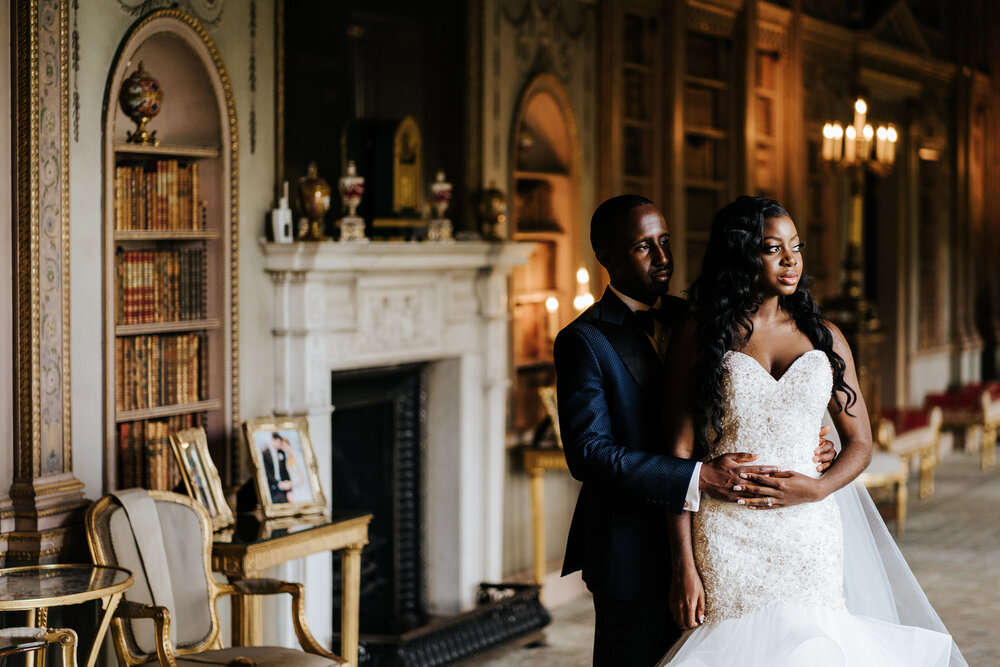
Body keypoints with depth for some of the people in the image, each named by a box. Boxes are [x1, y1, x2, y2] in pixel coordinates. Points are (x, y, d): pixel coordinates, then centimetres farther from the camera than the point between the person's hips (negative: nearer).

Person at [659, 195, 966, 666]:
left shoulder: (824, 336, 11)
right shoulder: (699, 334, 2)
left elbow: (859, 443, 14)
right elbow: (680, 450, -3)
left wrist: (818, 489, -8)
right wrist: (683, 565, -9)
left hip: (810, 537, 3)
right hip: (726, 537, -2)